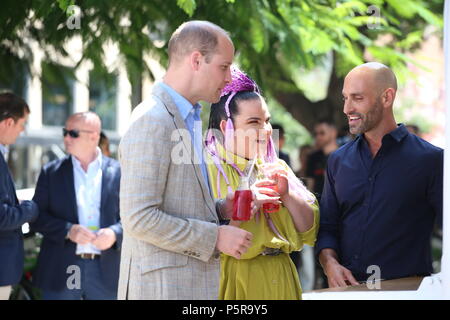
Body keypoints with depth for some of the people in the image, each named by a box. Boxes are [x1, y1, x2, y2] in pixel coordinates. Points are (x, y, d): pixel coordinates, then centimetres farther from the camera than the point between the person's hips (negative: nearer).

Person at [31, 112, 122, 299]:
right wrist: (68, 230, -15)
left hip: (105, 272, 0)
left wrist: (115, 233, -16)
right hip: (61, 270, 0)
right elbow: (37, 217, 2)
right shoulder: (51, 172, 6)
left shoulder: (118, 172, 4)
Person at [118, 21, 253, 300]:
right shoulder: (152, 122, -16)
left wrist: (218, 208, 7)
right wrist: (216, 237, -17)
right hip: (163, 286, -9)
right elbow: (139, 218, -21)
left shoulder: (189, 117, 15)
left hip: (196, 282, 9)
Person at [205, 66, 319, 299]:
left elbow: (309, 233, 7)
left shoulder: (277, 168, 13)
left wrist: (287, 195, -7)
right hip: (235, 279, -6)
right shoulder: (209, 169, -6)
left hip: (280, 280, 6)